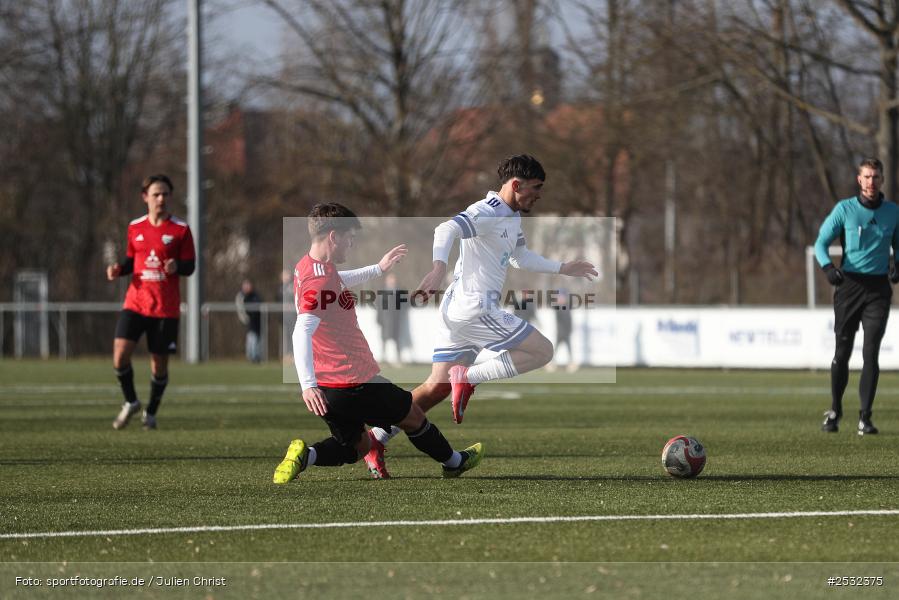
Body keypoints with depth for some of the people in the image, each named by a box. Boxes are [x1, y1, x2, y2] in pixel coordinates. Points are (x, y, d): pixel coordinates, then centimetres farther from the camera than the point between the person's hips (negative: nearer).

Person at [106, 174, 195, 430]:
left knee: (159, 362, 3)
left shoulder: (180, 229, -1)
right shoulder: (135, 228, 8)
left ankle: (151, 412, 25)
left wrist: (177, 267, -23)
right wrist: (118, 269, -4)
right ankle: (130, 402, 12)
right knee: (120, 354, -13)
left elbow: (190, 266, -1)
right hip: (135, 302, 2)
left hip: (166, 308, -2)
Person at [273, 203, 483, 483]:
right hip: (354, 383, -9)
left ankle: (306, 455, -5)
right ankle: (454, 462, 36)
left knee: (357, 446, 19)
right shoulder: (320, 281, -24)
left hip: (327, 389, 9)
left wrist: (377, 268, 41)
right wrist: (308, 385, -42)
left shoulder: (308, 267, 8)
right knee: (413, 416, 15)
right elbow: (302, 332, -34)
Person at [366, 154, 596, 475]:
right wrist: (438, 268, -47)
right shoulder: (488, 212, -13)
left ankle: (376, 438, 4)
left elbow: (521, 257, 36)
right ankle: (468, 377, -13)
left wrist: (562, 268, 40)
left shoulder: (512, 217, 19)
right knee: (542, 351, -8)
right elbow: (447, 229, -30)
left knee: (437, 387, 8)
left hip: (457, 312, 10)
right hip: (474, 309, -10)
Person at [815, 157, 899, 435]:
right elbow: (821, 242, 0)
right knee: (842, 352, 3)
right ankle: (835, 410, 21)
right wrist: (828, 267, -19)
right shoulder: (844, 209, 0)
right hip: (849, 284, -1)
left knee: (871, 352, -8)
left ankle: (865, 417, -4)